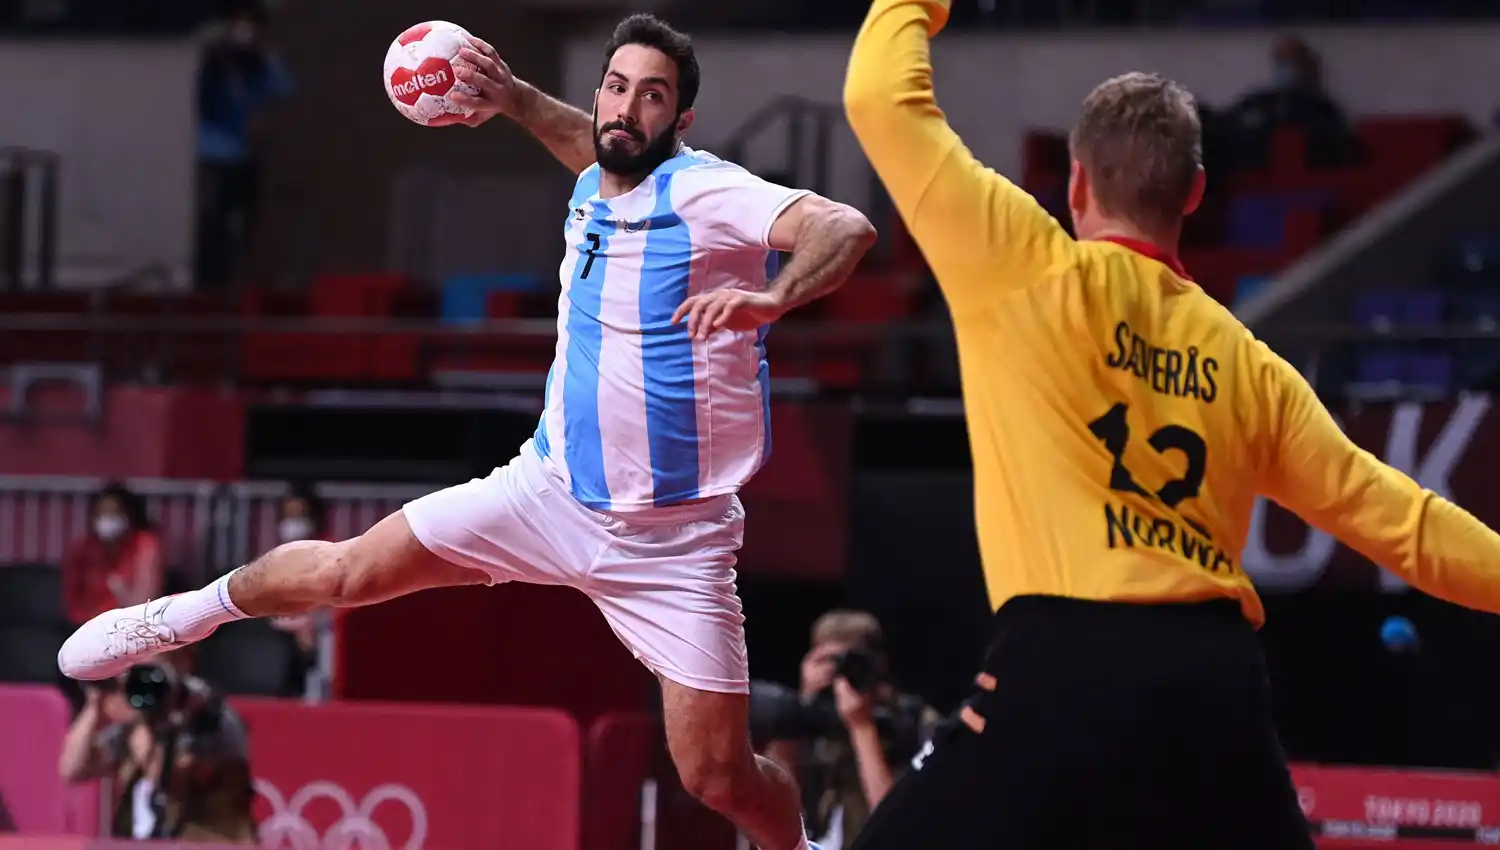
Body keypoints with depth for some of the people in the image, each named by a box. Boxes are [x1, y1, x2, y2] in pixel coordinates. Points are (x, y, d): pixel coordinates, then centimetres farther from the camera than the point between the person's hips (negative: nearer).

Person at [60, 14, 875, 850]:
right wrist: (515, 98, 15)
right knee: (343, 572, 5)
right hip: (548, 490, 5)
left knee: (721, 777, -9)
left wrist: (772, 296, -53)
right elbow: (597, 147, 29)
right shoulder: (592, 191, 3)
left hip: (672, 541, -5)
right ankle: (186, 616, 33)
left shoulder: (707, 191, -19)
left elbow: (846, 227, -35)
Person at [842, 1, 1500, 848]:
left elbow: (883, 100, 5)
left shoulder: (1034, 275, 3)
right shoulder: (1245, 362, 17)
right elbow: (1388, 515, 20)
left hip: (1074, 667, -5)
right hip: (1217, 682, 5)